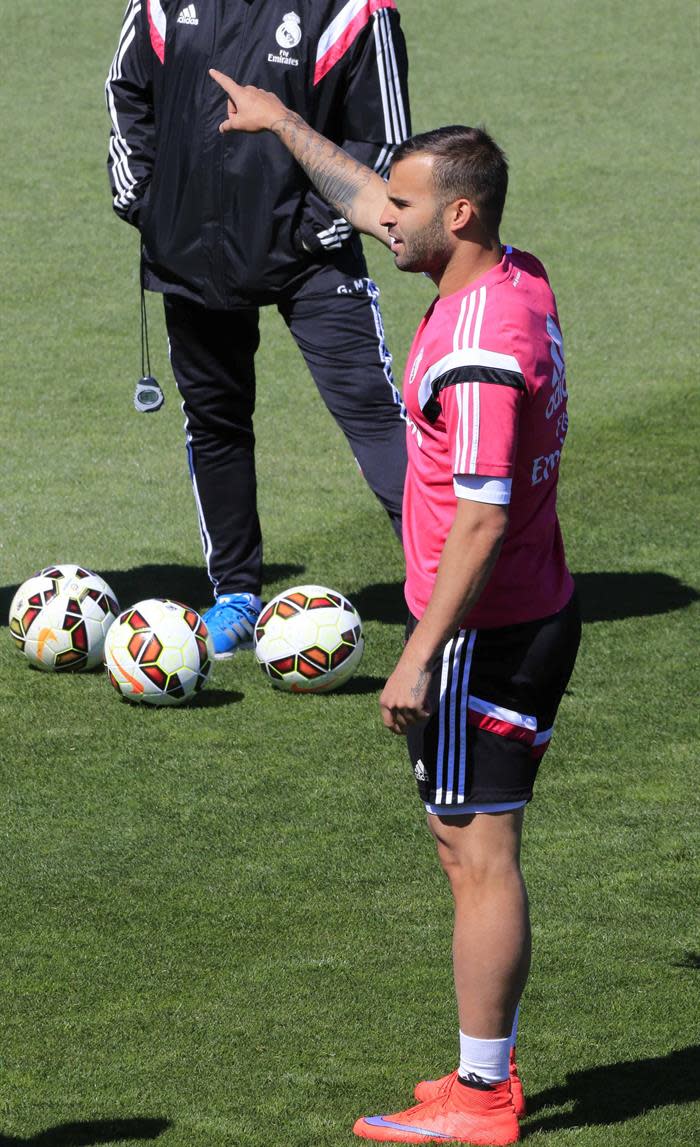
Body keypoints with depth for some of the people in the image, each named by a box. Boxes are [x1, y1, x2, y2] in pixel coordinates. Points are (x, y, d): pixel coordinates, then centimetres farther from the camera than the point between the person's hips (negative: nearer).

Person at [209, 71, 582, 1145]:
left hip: (483, 635, -10)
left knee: (479, 859, -4)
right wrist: (284, 124, 33)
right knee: (471, 852, 15)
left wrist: (421, 657, -23)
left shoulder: (480, 349, -24)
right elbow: (369, 204, 24)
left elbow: (482, 518, -25)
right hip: (535, 614, 10)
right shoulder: (519, 282, 6)